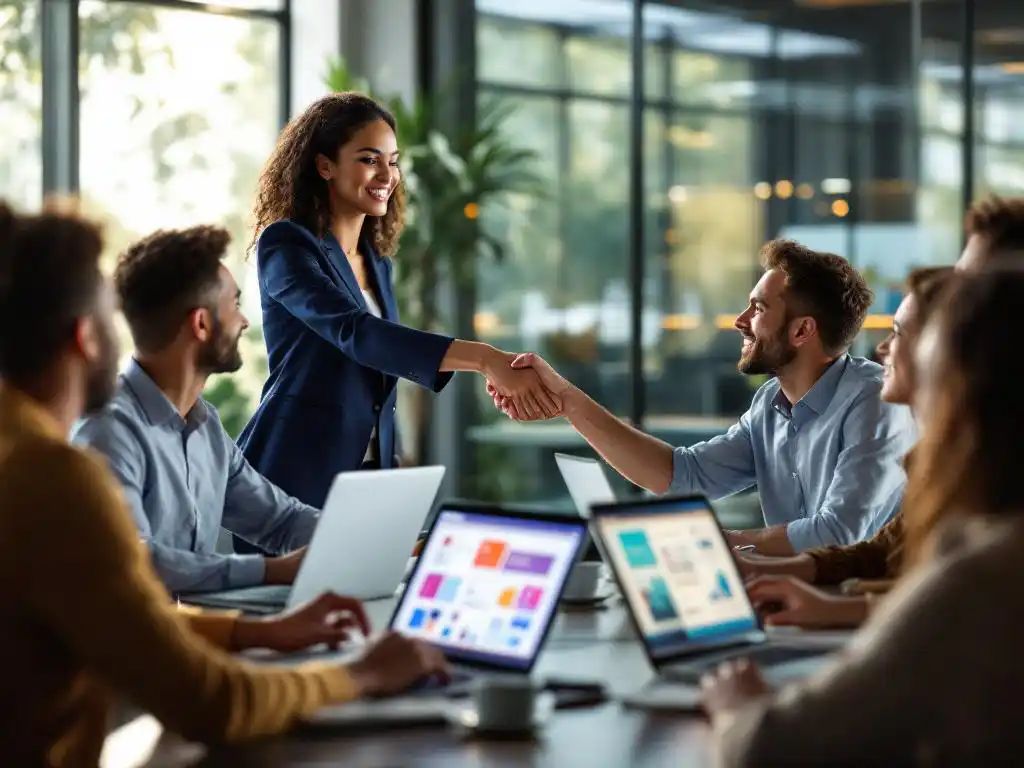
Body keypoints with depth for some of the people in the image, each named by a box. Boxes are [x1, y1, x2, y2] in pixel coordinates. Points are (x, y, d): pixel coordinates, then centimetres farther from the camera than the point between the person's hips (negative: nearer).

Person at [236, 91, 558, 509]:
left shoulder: (378, 265, 13)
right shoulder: (285, 244, -11)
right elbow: (354, 333, -27)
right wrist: (485, 358, -37)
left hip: (369, 472, 7)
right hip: (294, 476, -7)